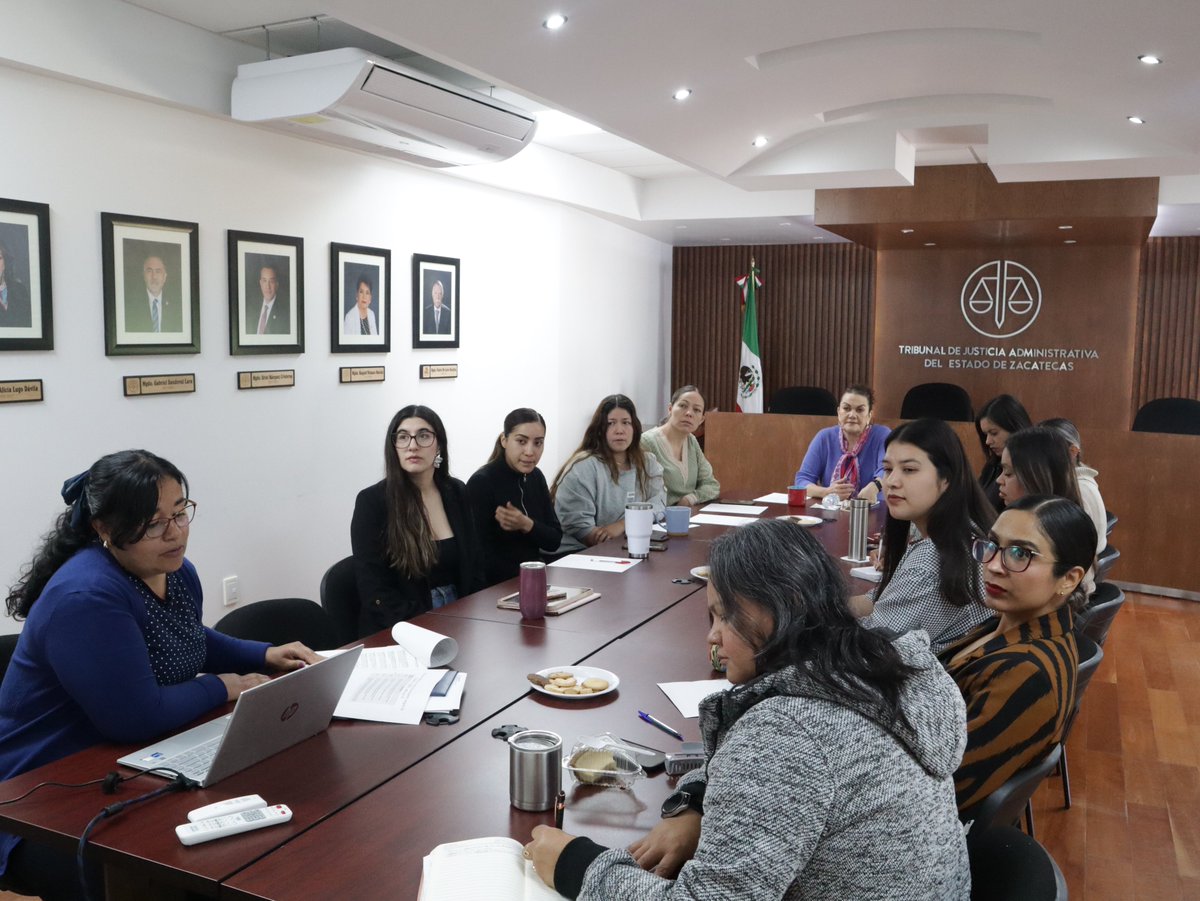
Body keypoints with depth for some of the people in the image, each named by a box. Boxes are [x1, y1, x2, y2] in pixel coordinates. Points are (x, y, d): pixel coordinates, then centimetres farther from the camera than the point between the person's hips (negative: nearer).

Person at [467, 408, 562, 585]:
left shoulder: (535, 476, 6)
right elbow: (482, 557, -16)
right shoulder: (481, 483, -13)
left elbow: (555, 539, 5)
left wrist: (527, 526, -13)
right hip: (497, 587, -6)